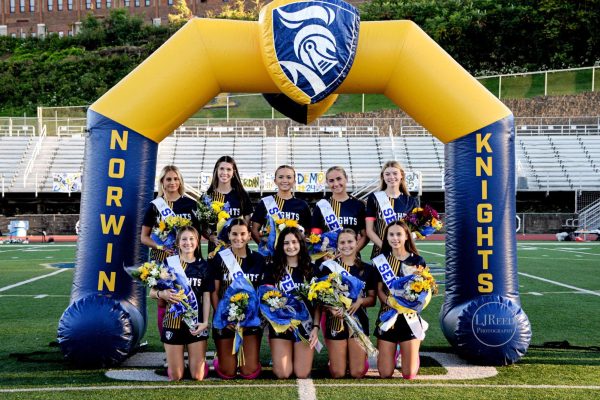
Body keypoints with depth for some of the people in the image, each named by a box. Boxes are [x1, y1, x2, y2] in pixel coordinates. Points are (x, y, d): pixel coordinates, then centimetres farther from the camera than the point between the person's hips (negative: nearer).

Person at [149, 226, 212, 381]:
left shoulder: (203, 266, 4)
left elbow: (206, 297, 5)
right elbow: (152, 292, 1)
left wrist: (205, 322, -6)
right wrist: (162, 294, -21)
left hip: (196, 323, 1)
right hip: (173, 322, -1)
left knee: (197, 376, 1)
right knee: (175, 377, 4)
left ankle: (200, 360, 33)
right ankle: (175, 362, 37)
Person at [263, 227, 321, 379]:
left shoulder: (311, 269, 3)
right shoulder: (274, 269, 3)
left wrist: (316, 327, -7)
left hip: (305, 325, 0)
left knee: (302, 374, -2)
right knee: (282, 374, -5)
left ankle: (298, 355, 31)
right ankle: (287, 357, 28)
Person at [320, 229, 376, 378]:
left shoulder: (368, 269, 4)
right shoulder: (329, 267, -1)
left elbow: (372, 299, 7)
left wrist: (361, 301, -14)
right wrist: (330, 307, -19)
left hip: (358, 321, 1)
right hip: (335, 321, -1)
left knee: (357, 373, 0)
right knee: (338, 373, -1)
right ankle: (338, 357, 32)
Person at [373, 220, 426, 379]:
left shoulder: (417, 261, 1)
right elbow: (379, 290, 3)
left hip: (410, 317, -1)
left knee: (409, 374, -2)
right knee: (385, 373, 0)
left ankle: (409, 352, 31)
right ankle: (393, 352, 33)